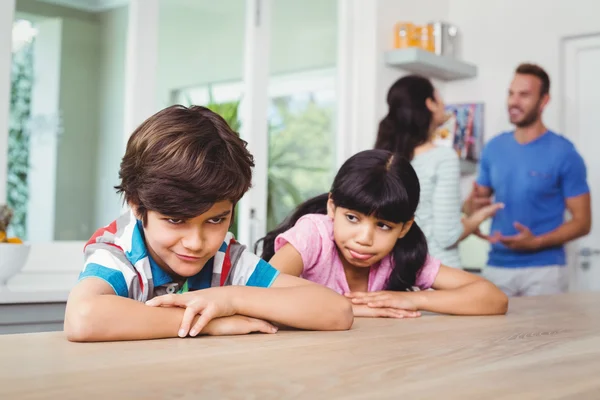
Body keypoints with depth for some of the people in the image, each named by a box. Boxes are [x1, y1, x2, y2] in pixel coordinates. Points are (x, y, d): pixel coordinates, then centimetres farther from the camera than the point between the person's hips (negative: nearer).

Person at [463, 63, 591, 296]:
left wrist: (536, 242, -20)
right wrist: (472, 205, -9)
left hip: (543, 269, -3)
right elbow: (479, 199, 15)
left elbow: (582, 221, -6)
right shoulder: (494, 148, 6)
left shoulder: (564, 153, -7)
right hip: (496, 267, 4)